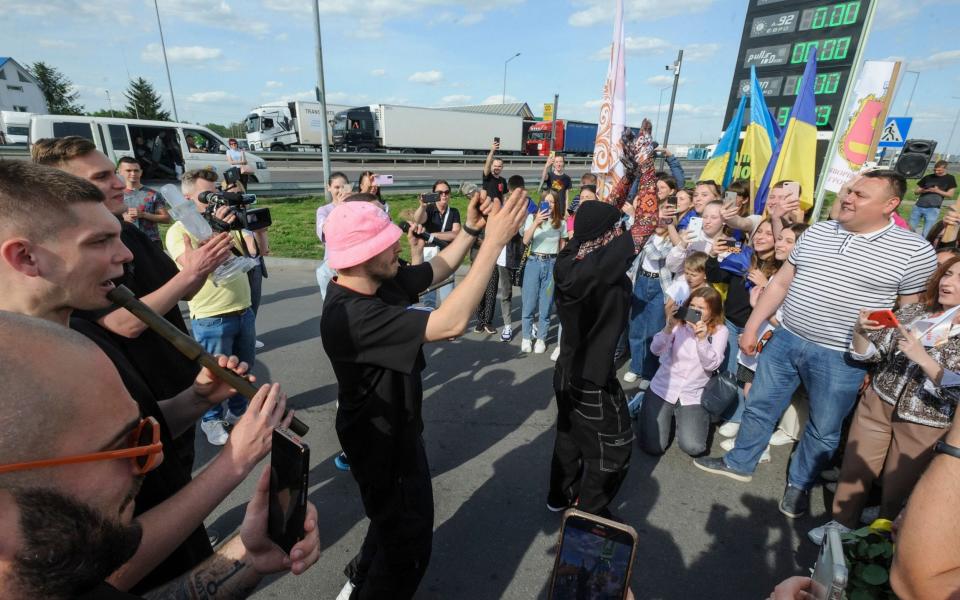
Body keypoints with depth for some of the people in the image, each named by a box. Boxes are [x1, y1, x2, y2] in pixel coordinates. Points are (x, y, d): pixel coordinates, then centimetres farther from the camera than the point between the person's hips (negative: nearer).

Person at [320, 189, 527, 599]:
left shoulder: (381, 281, -10)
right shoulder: (350, 315, -37)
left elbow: (438, 269, 5)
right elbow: (449, 324, -45)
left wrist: (471, 228, -10)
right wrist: (494, 241, -41)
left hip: (397, 427, 9)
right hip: (380, 442, -9)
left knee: (397, 522, 33)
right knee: (409, 538, 16)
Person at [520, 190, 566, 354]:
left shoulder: (562, 223, 4)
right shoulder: (532, 218, 0)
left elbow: (563, 247, 10)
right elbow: (525, 241, -12)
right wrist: (536, 222, -24)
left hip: (552, 264, 1)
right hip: (533, 262, 0)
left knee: (546, 305, 5)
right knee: (529, 303, 3)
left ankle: (541, 339, 18)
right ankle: (526, 338, 18)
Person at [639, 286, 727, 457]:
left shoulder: (720, 331, -4)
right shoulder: (679, 323, -6)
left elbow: (712, 365, -14)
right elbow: (655, 350, -18)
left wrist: (702, 338, -29)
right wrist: (669, 327, -34)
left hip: (693, 395, 1)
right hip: (663, 389, -1)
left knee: (693, 448, -17)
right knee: (653, 448, -10)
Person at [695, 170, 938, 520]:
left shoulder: (914, 251, -7)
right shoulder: (816, 232, 4)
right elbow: (780, 283, 7)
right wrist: (751, 327, 5)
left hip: (841, 359, -3)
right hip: (785, 340, 3)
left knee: (823, 431, 14)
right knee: (759, 407, 14)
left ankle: (800, 484, 38)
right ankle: (739, 463, 34)